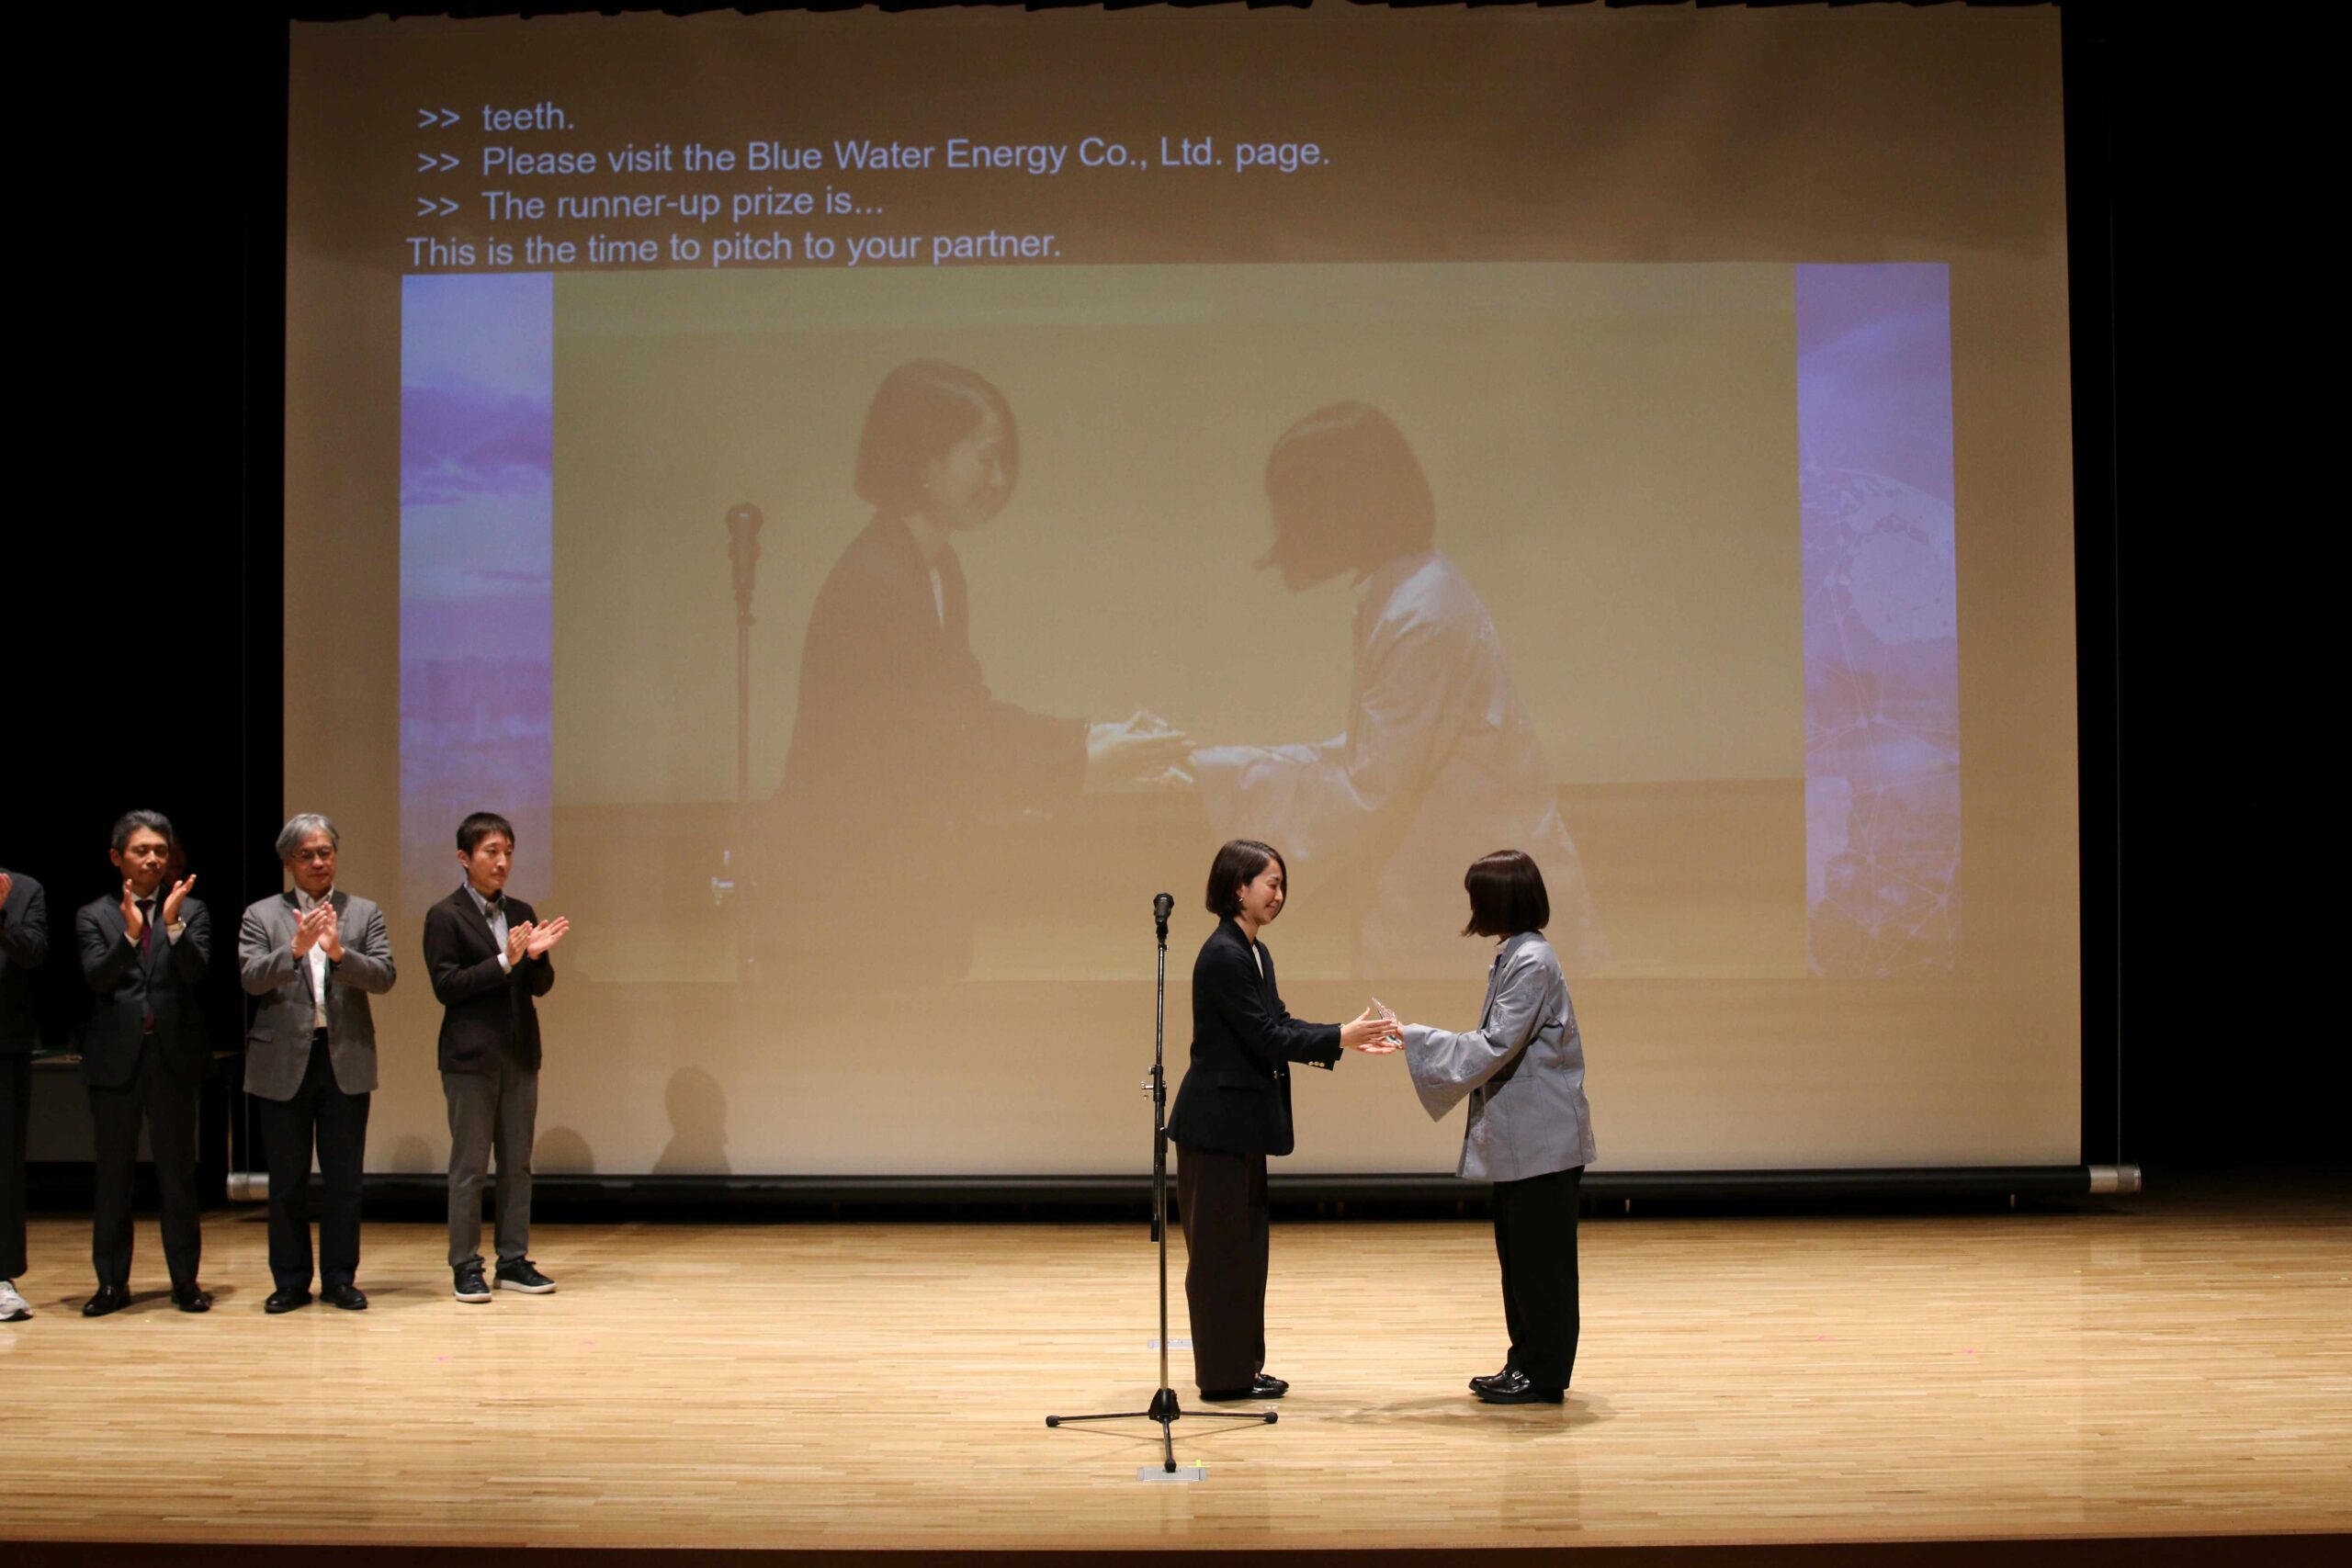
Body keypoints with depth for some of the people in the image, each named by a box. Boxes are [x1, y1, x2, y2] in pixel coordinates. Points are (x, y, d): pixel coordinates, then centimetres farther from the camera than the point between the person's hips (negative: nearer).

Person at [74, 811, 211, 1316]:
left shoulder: (191, 911, 7)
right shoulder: (94, 915, 6)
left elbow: (196, 972, -8)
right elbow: (96, 977, -9)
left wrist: (173, 924, -22)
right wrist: (130, 933, -23)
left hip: (173, 1054, 0)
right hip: (116, 1056, 0)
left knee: (178, 1171, 3)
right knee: (113, 1174, 5)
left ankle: (185, 1280, 10)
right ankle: (112, 1282, 12)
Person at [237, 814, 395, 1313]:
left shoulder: (364, 914, 7)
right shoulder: (262, 916, 5)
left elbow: (384, 977, -5)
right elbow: (251, 977, -9)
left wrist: (339, 952, -23)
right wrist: (296, 948, -25)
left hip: (346, 1061, 0)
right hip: (284, 1062, 0)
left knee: (344, 1179, 4)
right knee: (286, 1182, 6)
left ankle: (340, 1281, 13)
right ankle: (290, 1282, 15)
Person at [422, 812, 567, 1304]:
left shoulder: (521, 913, 11)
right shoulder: (445, 916, -5)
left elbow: (542, 986, 9)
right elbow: (445, 986, -12)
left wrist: (537, 956, -12)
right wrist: (504, 961, -19)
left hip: (520, 1055, 5)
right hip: (470, 1056, -5)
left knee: (517, 1164, 8)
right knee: (469, 1166, -1)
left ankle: (514, 1262, 14)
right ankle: (464, 1267, 6)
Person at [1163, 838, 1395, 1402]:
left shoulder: (1255, 954, 13)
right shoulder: (1223, 956, -18)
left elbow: (1280, 1027, 10)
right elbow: (1265, 1038, -20)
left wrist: (1347, 1038, -2)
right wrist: (1340, 1038, -19)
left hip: (1240, 1122, 10)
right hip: (1217, 1122, -10)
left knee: (1244, 1244, 14)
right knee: (1222, 1245, -2)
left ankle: (1239, 1366, 22)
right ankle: (1225, 1375, 6)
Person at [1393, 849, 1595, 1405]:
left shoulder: (1532, 963, -18)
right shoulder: (1514, 957, 13)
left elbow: (1494, 1047, -20)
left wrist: (1413, 1038, -15)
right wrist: (1412, 1042, 14)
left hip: (1541, 1140, -10)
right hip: (1519, 1137, 10)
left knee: (1540, 1257, -3)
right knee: (1518, 1254, 15)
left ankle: (1544, 1375, 3)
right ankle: (1526, 1364, 22)